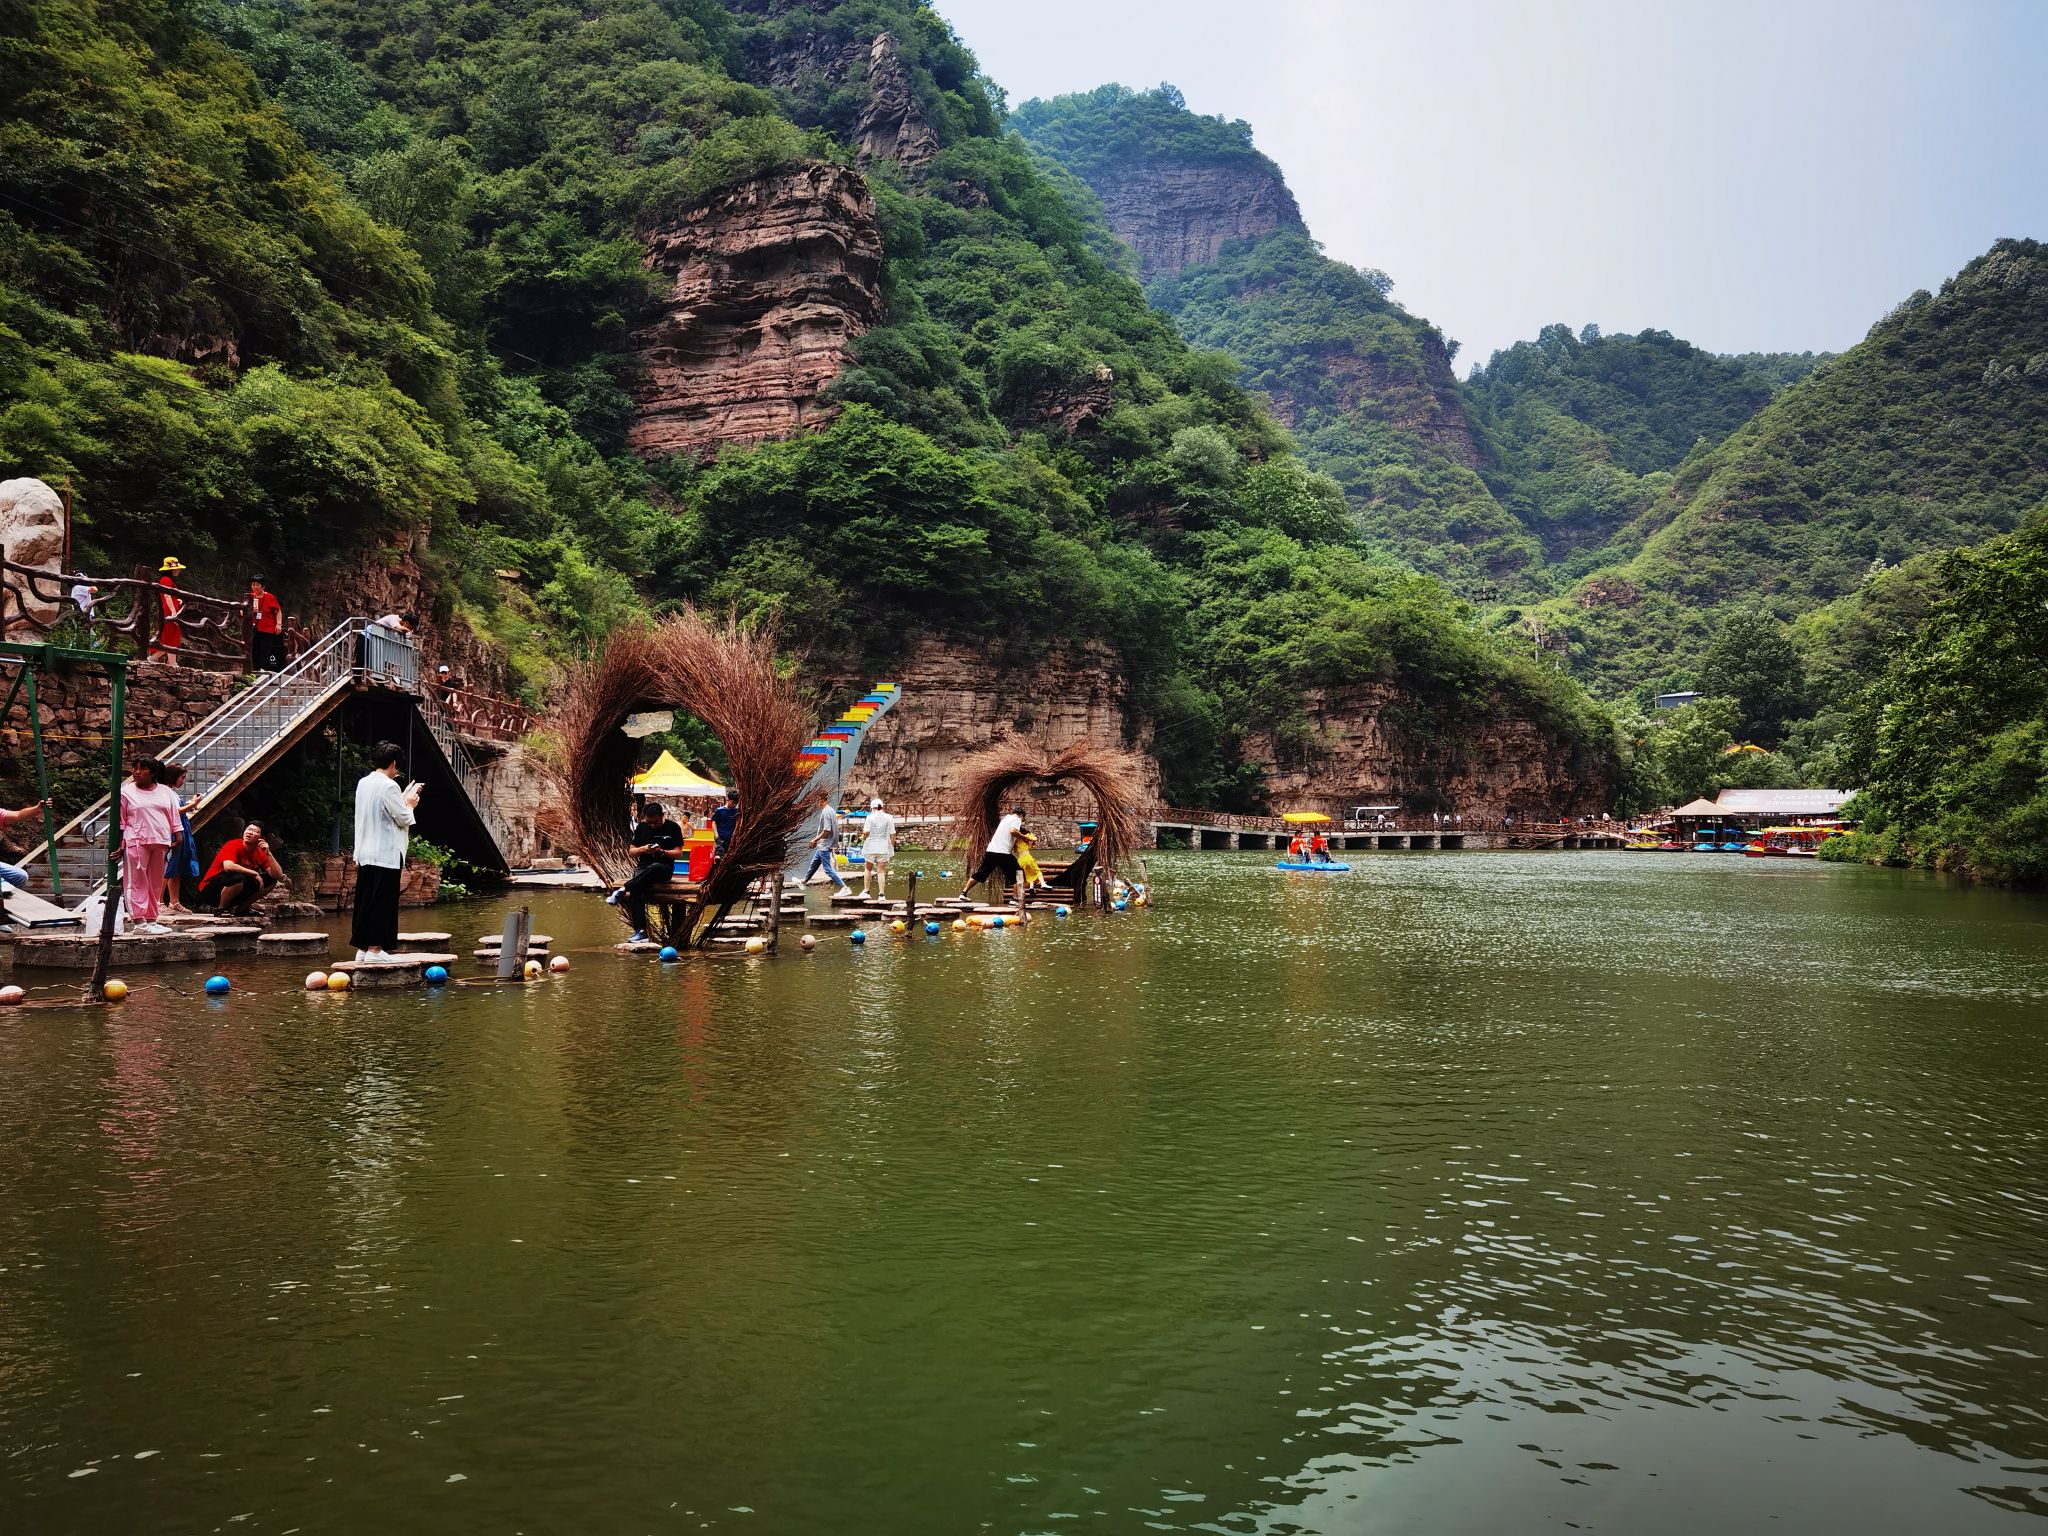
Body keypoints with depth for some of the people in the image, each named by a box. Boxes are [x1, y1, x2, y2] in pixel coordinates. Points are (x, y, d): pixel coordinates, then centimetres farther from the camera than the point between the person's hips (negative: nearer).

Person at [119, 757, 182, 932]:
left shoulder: (166, 792, 12)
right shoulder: (126, 792, 4)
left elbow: (174, 817, 14)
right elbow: (120, 821, 4)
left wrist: (177, 837, 7)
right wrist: (119, 844, -1)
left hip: (161, 842, 3)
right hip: (136, 843, -3)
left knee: (156, 883, 6)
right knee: (137, 882, -6)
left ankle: (151, 920, 12)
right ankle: (138, 921, -7)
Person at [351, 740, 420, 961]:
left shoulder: (363, 783, 10)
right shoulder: (389, 786, -16)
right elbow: (403, 819, -12)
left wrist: (403, 799, 21)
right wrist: (409, 805, 7)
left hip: (365, 854, 9)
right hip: (386, 854, -9)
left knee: (365, 902, 12)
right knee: (382, 903, -3)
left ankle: (362, 948, 16)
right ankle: (375, 949, -2)